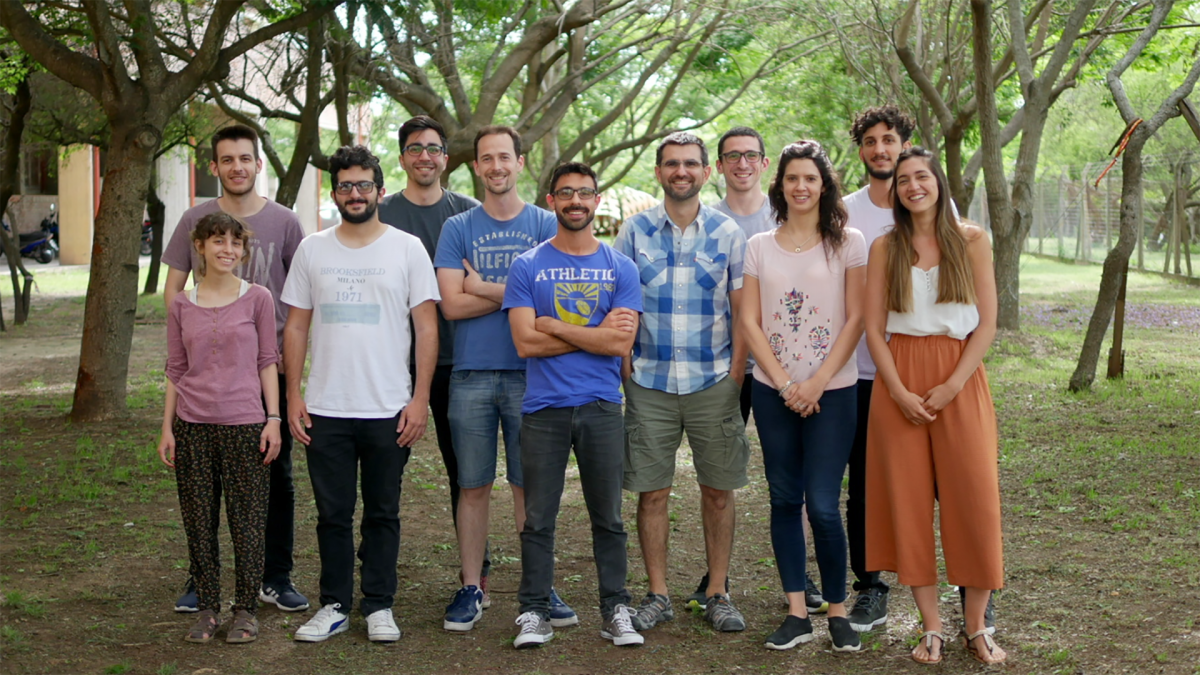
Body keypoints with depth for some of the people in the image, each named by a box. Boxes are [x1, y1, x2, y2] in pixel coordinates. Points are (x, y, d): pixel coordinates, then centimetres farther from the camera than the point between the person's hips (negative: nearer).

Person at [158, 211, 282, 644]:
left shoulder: (257, 299, 1)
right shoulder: (181, 306, 6)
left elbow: (267, 362, 2)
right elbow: (175, 370, 10)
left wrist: (273, 419, -3)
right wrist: (167, 427, 7)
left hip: (244, 424, -2)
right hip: (193, 425, 2)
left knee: (247, 519, 2)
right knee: (199, 522, 7)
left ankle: (246, 609, 13)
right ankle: (207, 608, 18)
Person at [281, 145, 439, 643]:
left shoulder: (407, 248, 2)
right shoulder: (312, 250, 8)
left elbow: (426, 327, -1)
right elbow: (296, 327, 10)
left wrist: (420, 399, -7)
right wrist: (293, 396, 2)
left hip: (388, 411, -2)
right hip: (324, 411, 2)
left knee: (382, 513, 7)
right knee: (332, 513, 8)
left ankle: (379, 606, 18)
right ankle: (335, 606, 19)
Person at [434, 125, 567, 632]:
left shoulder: (547, 225, 6)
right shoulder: (458, 228, 7)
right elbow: (451, 305, -5)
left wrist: (483, 286, -6)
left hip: (529, 373, 0)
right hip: (471, 375, 1)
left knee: (530, 485, 4)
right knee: (473, 486, 6)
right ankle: (471, 588, 15)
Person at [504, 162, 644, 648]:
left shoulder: (621, 269, 5)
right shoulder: (527, 266, 3)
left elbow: (621, 343, -8)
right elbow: (525, 342, -9)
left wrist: (553, 326, -9)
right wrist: (595, 334, -7)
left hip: (601, 407, 1)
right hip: (543, 408, -1)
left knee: (608, 517, 7)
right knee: (538, 519, 4)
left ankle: (616, 611, 16)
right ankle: (534, 613, 13)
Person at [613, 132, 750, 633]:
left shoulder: (727, 233, 4)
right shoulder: (634, 231, 5)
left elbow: (743, 311, 5)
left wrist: (736, 375, -4)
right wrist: (625, 366, -2)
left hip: (713, 384, 0)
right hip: (648, 384, 0)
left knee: (718, 491, 4)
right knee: (652, 492, 3)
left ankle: (717, 594, 16)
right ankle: (657, 595, 15)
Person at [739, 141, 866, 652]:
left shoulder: (847, 243, 1)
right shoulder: (759, 247, 8)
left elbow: (855, 320, -3)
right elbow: (750, 322, 4)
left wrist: (817, 383, -11)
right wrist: (785, 383, -6)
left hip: (832, 391, -3)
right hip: (773, 391, 3)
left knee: (823, 505, -7)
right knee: (784, 500, 6)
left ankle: (838, 611, 8)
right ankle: (797, 613, 14)